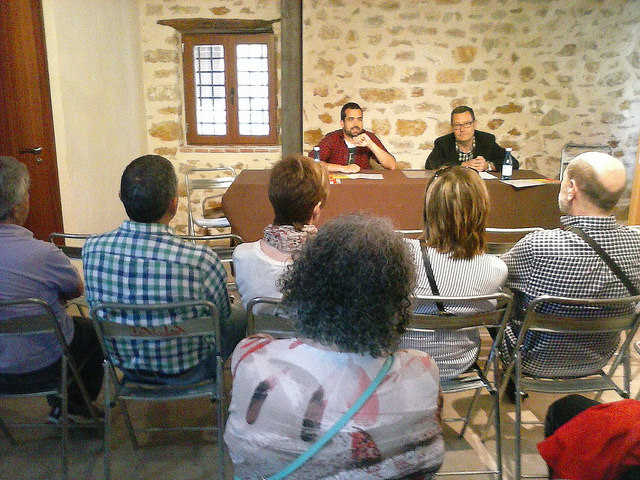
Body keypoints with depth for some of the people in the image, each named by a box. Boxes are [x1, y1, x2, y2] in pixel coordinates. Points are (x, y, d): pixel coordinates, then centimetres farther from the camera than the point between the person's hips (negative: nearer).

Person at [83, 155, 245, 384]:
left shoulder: (92, 248, -21)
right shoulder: (200, 260, -35)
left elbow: (94, 306, -1)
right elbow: (221, 319, -15)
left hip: (126, 366, 5)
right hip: (186, 373, -4)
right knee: (243, 317, 25)